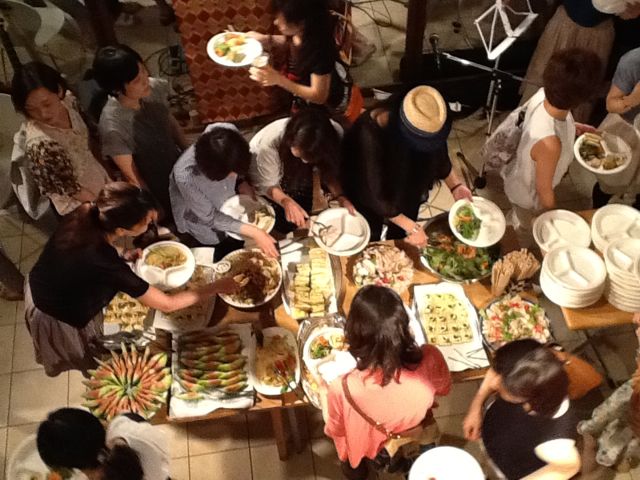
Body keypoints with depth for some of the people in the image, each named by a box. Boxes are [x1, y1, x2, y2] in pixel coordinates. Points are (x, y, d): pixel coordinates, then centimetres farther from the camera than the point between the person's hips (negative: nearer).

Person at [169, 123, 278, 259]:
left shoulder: (230, 134, -32)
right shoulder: (185, 176, -42)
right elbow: (210, 218, -27)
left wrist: (243, 184, -23)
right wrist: (253, 232, -33)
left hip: (229, 202, 4)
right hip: (202, 220, -4)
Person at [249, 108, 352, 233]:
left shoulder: (335, 133, -33)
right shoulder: (270, 142, -43)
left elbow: (329, 171, -16)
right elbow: (266, 184, -29)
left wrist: (341, 197, -34)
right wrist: (286, 201, -49)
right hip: (266, 174, -3)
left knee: (301, 219, 2)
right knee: (283, 225, -7)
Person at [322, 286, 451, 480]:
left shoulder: (343, 388, -42)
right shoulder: (430, 360, -36)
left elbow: (335, 430, -18)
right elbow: (444, 389, -10)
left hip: (369, 449, -2)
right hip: (416, 441, 3)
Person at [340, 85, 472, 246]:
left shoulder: (428, 127, -25)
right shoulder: (370, 135, -40)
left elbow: (438, 155, -2)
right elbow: (375, 195, -34)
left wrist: (455, 185, -13)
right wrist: (412, 227, -32)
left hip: (408, 192, 4)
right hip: (369, 198, -4)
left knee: (400, 241, 25)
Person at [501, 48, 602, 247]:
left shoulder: (543, 95, -27)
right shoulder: (549, 143, -48)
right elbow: (544, 190, -29)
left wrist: (573, 126, -1)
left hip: (520, 173, 6)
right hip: (528, 194, -6)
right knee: (527, 237, 28)